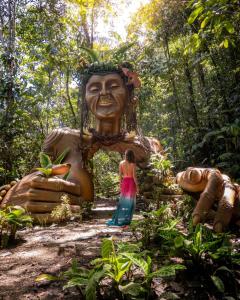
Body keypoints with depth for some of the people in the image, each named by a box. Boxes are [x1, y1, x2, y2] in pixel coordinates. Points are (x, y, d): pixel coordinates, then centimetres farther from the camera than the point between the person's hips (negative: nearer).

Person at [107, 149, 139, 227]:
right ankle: (126, 220, 11)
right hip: (131, 182, -3)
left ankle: (118, 219, 13)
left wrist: (120, 185, 13)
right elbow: (134, 176, -10)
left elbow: (120, 175, 4)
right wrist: (137, 186, -2)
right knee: (130, 201, 6)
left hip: (124, 182, 3)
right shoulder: (133, 164, -8)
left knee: (122, 201, 11)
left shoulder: (121, 163, 1)